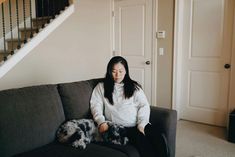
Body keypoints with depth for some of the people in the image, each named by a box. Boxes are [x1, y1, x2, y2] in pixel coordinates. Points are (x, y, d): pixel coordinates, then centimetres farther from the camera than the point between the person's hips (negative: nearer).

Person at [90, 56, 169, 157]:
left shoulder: (134, 86, 19)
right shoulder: (101, 87, 17)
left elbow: (144, 105, 8)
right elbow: (96, 105, 5)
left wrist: (141, 124, -9)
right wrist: (101, 122, -14)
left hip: (138, 125, 3)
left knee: (160, 139, -26)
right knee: (142, 141, -32)